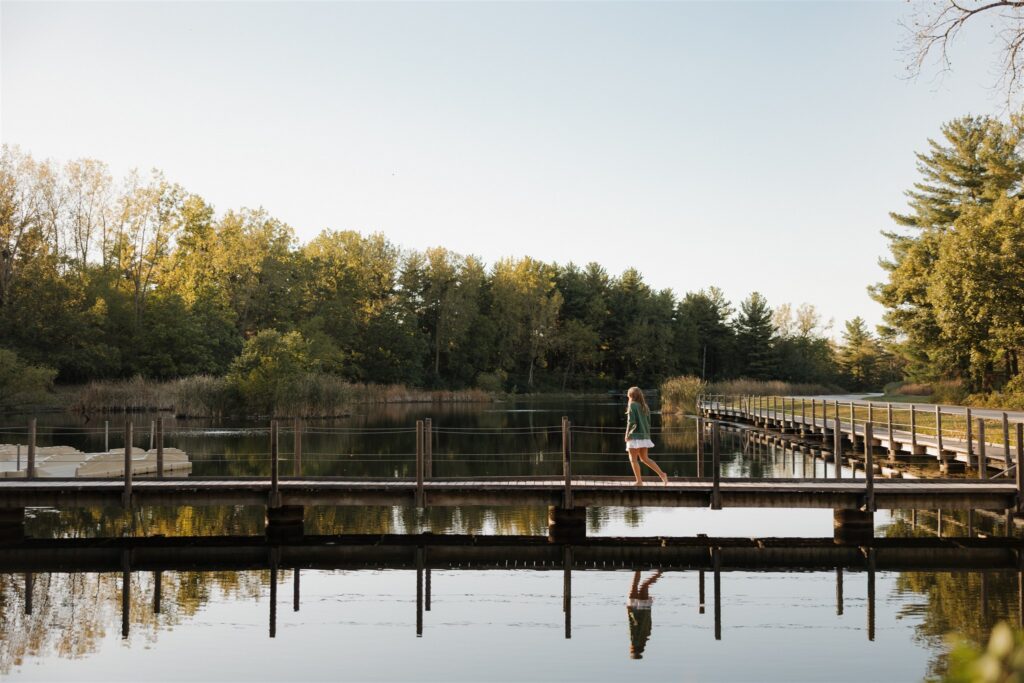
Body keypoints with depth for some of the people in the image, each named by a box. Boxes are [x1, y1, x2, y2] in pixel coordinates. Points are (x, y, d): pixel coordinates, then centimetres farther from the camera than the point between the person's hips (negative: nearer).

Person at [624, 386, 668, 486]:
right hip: (645, 435, 7)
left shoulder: (632, 405, -8)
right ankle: (662, 474, 4)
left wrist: (627, 434, -8)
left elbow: (631, 421, -15)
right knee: (645, 458, 14)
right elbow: (648, 422, 14)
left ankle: (639, 481, -4)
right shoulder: (645, 406, 13)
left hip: (635, 435, -7)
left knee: (633, 458, 0)